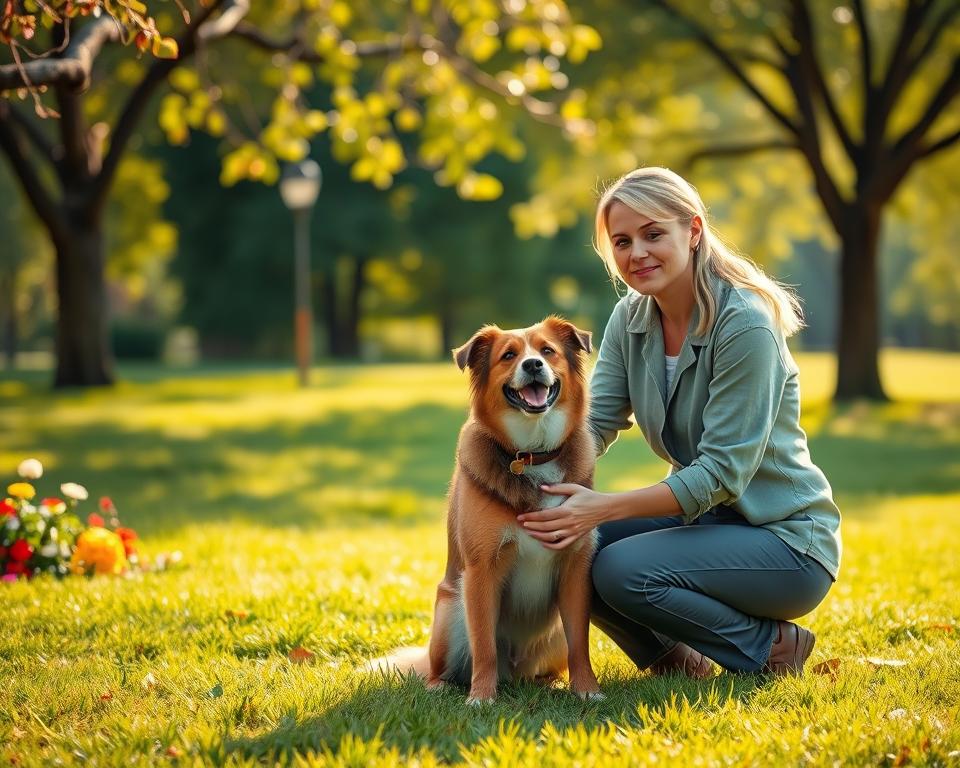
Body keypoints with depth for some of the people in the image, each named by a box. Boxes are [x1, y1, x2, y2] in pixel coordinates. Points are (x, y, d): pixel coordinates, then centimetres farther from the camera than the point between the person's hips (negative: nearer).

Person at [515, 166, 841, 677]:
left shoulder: (746, 325, -22)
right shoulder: (631, 317, 1)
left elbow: (723, 472, -25)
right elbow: (593, 424, -7)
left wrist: (606, 507, -33)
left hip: (786, 540, -7)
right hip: (702, 517, 7)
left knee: (622, 571, -27)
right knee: (565, 542, -14)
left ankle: (771, 647, -4)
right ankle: (674, 659, 8)